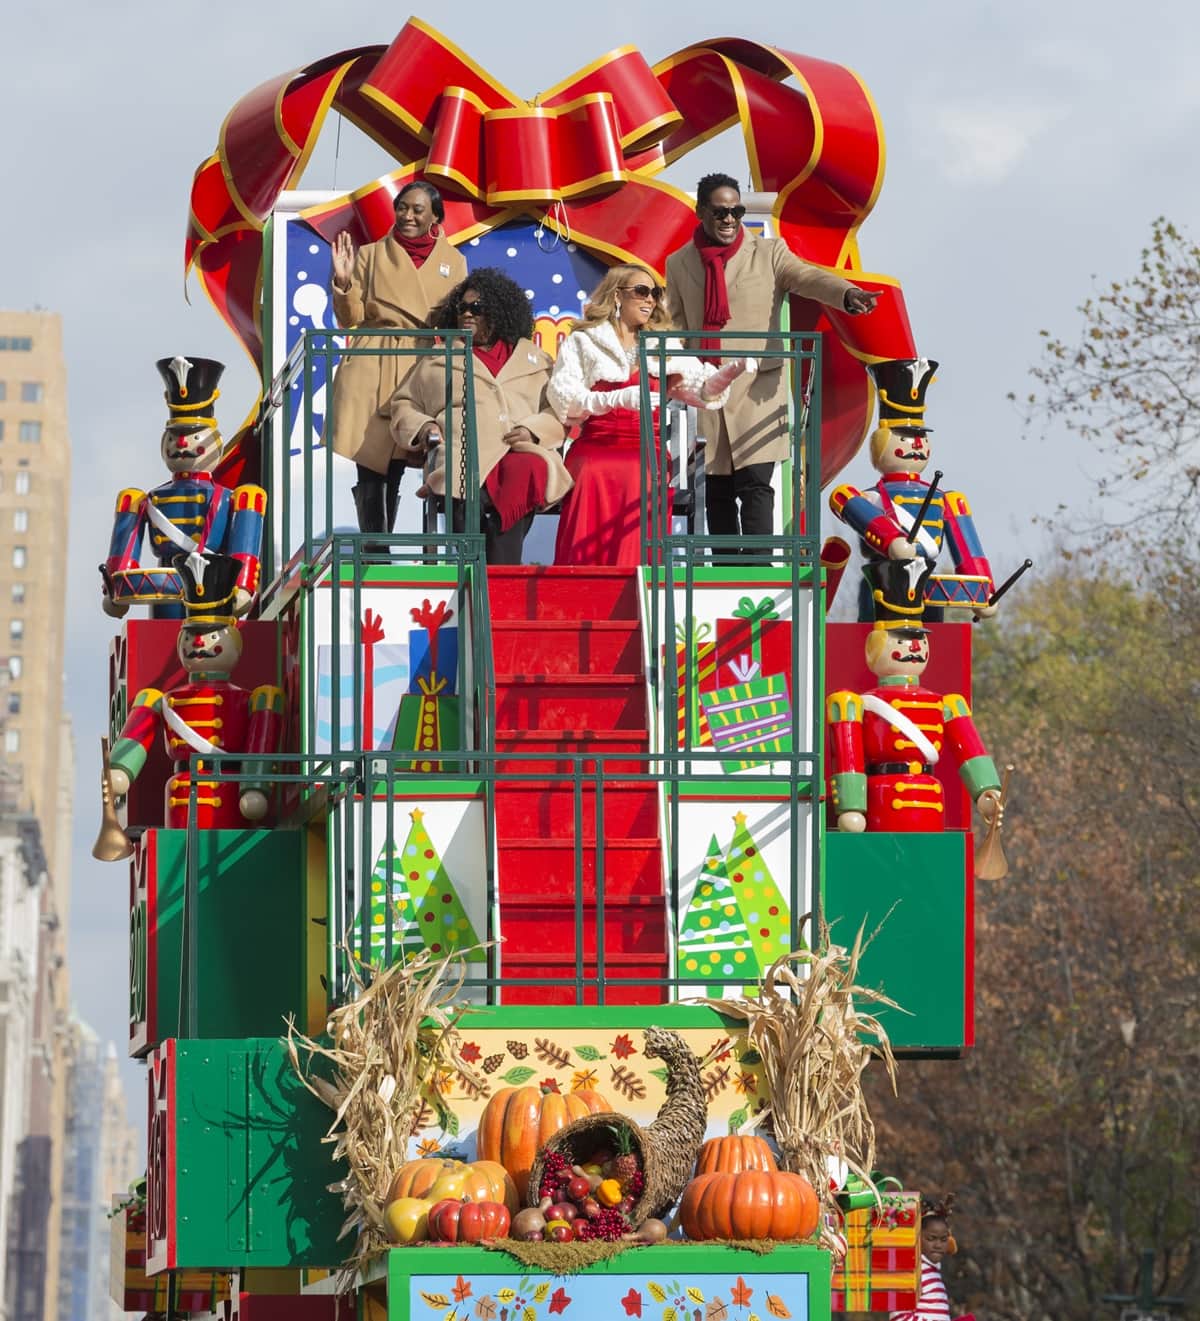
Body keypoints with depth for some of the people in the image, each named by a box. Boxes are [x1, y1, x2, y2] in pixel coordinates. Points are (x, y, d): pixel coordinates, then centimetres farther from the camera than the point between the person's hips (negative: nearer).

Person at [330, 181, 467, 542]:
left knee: (395, 468, 3)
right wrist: (344, 282, -11)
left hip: (422, 369, 2)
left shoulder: (453, 261, 12)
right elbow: (350, 318, 7)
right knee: (371, 469, -9)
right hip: (371, 370, -2)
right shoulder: (371, 255, 8)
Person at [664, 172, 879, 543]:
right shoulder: (679, 264, 12)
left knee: (755, 483, -13)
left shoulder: (769, 254, 5)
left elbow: (809, 278, -12)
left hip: (757, 390, -3)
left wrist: (848, 294, -33)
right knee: (717, 491, 6)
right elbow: (675, 328, 15)